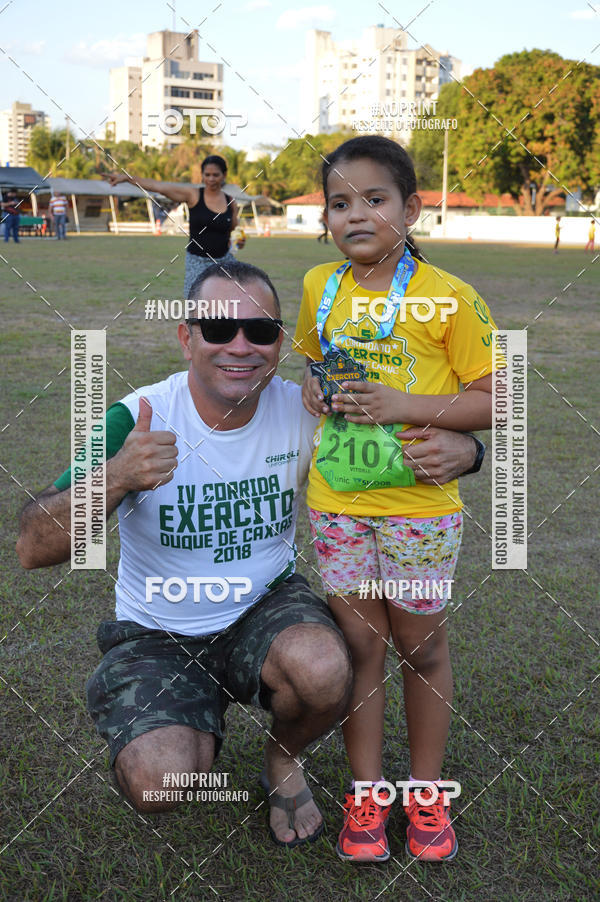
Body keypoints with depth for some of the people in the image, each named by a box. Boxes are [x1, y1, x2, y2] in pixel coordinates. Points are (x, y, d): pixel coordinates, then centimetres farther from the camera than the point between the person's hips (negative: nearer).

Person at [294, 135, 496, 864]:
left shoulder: (450, 298, -13)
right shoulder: (318, 287, 1)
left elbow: (497, 400, -12)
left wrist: (403, 405, -22)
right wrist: (312, 390, -3)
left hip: (419, 504, -3)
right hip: (335, 501, 3)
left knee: (420, 645, 13)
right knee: (357, 644, 12)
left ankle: (426, 792, 32)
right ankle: (365, 792, 29)